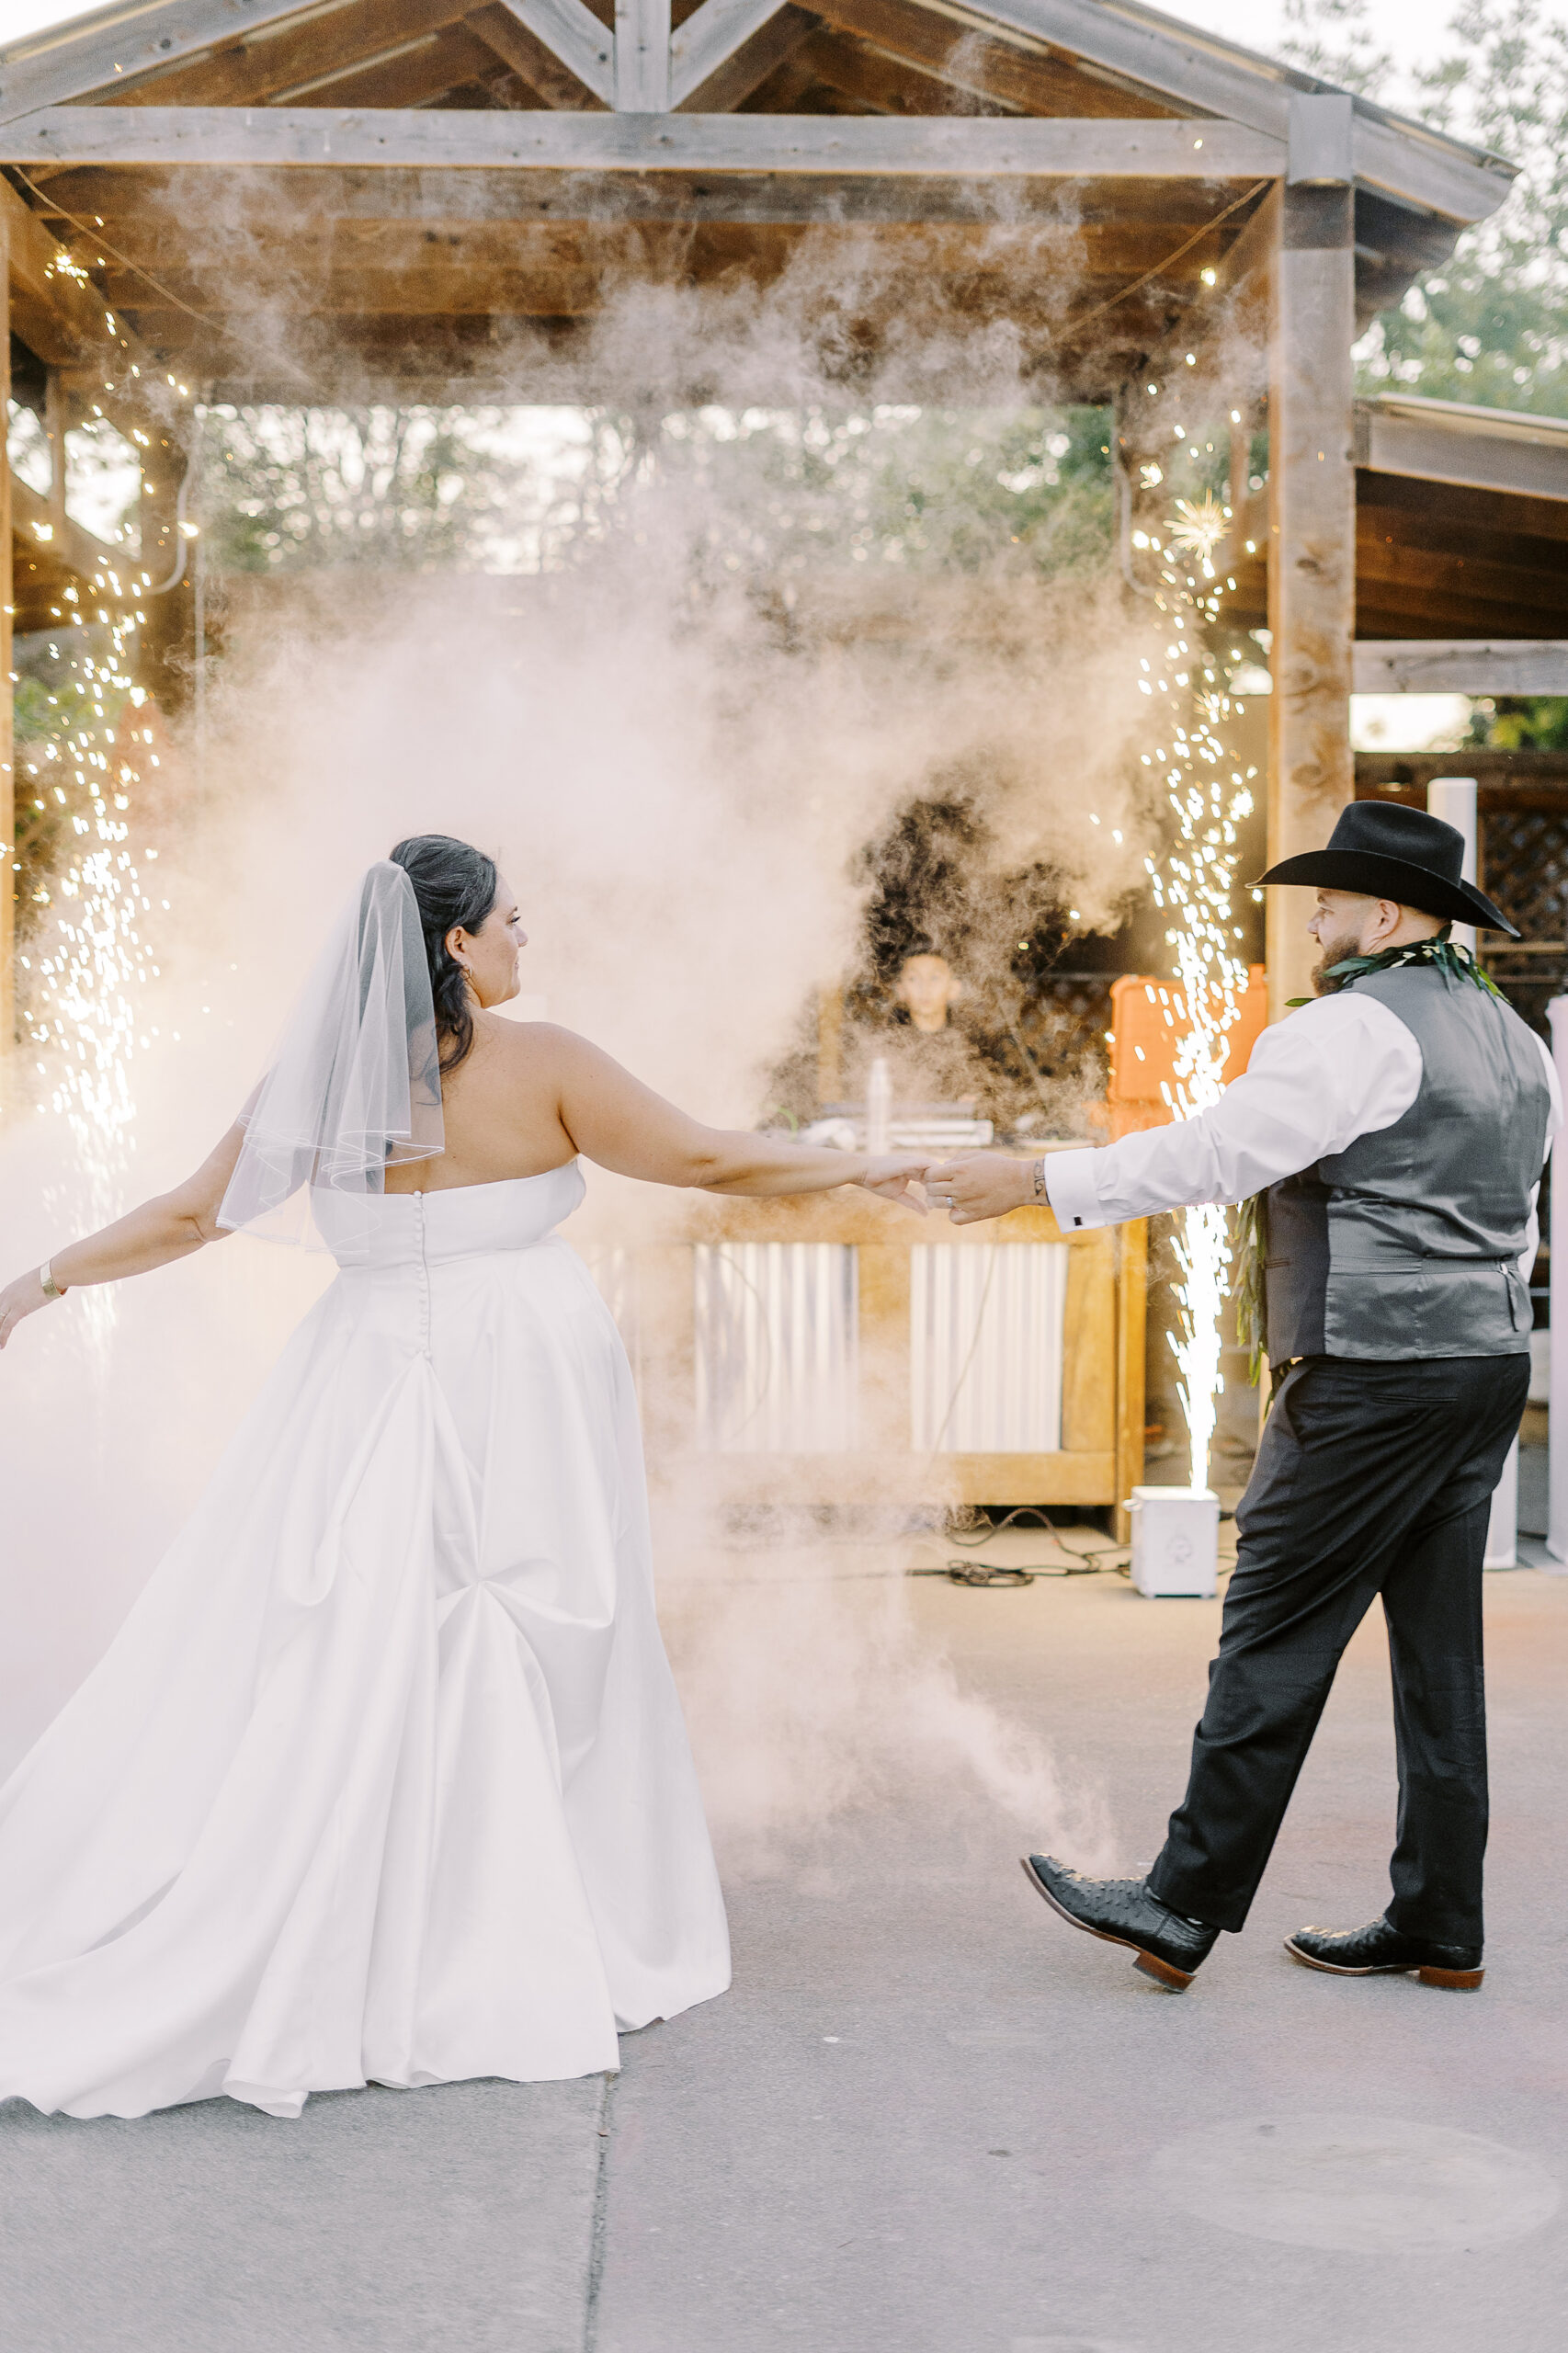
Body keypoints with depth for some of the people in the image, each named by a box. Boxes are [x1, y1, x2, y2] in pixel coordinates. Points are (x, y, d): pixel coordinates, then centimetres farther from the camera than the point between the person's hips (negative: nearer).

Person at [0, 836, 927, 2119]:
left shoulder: (319, 1076, 2)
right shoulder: (540, 1064, -8)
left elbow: (192, 1214, 7)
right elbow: (705, 1158, -4)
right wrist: (860, 1168, 8)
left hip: (373, 1399, 3)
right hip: (521, 1398, -3)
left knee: (347, 1667, 6)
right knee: (526, 1673, 7)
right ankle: (515, 1963, 16)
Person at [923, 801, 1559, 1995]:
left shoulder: (1357, 1026, -11)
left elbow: (1212, 1152, -16)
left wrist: (1037, 1179, -12)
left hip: (1374, 1374, -9)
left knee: (1278, 1636, -4)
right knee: (1437, 1641, 10)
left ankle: (1187, 1908, 2)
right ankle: (1439, 1927, 15)